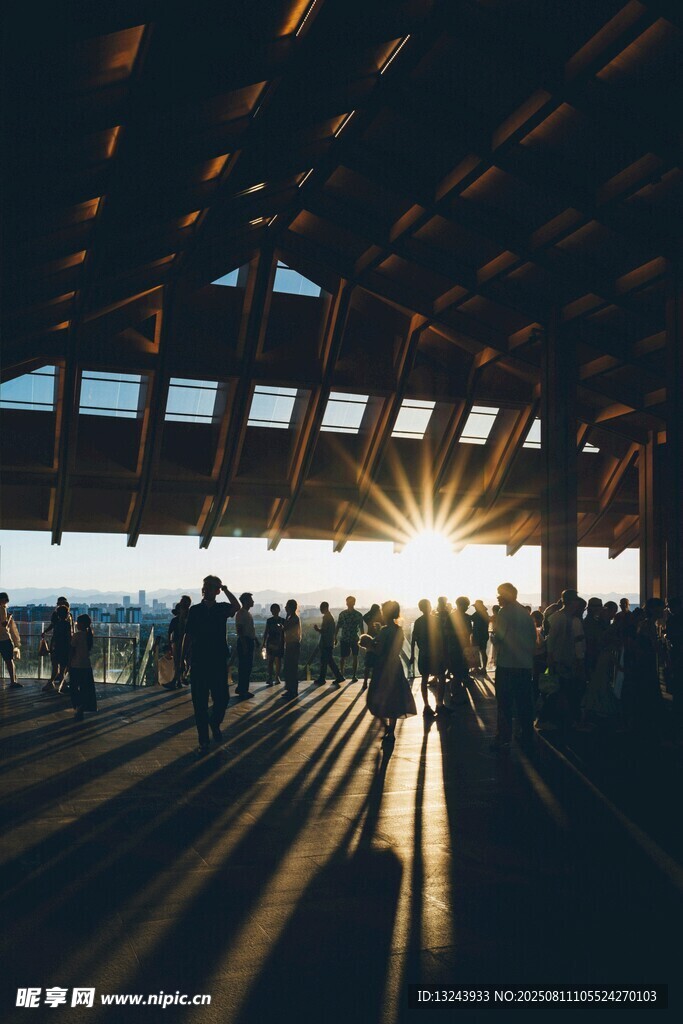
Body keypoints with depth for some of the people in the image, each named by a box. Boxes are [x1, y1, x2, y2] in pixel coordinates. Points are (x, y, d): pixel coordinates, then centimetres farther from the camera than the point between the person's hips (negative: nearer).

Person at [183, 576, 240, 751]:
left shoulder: (222, 608, 3)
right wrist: (183, 659, 2)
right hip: (198, 661, 0)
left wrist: (225, 589, -17)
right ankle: (203, 740, 9)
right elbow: (188, 636, 6)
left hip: (219, 661, 0)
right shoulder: (195, 610, 5)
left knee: (222, 698, 0)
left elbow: (236, 607, -21)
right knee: (200, 702, 1)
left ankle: (215, 724, 31)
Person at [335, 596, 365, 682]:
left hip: (355, 639, 0)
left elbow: (361, 628, 5)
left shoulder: (358, 615, 1)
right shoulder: (342, 614, 2)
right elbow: (338, 626, 5)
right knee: (343, 657, 2)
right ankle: (341, 674, 19)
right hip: (344, 639, 0)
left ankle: (354, 675, 8)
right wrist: (335, 638, 3)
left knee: (355, 657, 0)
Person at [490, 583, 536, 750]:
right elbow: (533, 638, 13)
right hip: (525, 665, 6)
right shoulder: (526, 614, 10)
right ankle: (526, 736, 16)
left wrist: (493, 637, 2)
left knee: (505, 703, -1)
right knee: (524, 702, 12)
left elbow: (498, 637, -18)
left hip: (507, 665, -6)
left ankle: (504, 738, -1)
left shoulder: (505, 613, -11)